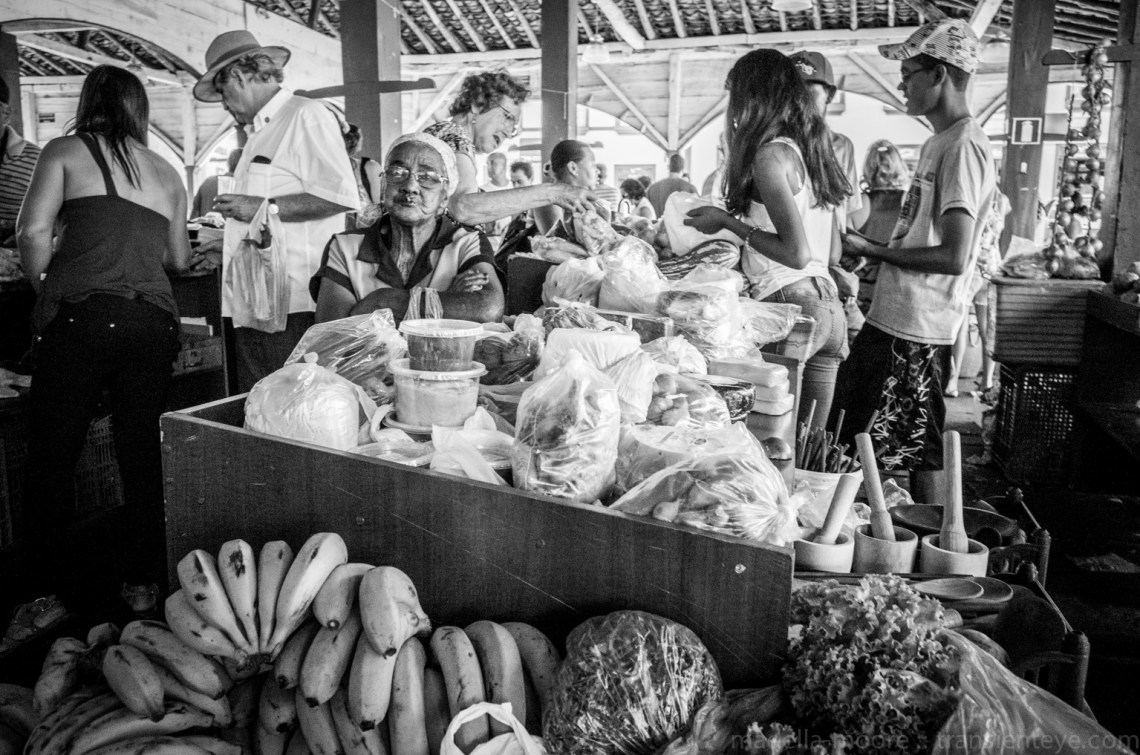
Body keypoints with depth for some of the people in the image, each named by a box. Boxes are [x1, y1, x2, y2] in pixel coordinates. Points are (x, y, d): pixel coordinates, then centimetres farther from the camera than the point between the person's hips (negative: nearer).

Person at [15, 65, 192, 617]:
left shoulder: (66, 151, 8)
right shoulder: (167, 173, 19)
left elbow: (33, 230, -4)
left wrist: (46, 293, 12)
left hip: (84, 313, -3)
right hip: (156, 319, 4)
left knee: (52, 456, 5)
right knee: (143, 457, 9)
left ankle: (49, 595, 8)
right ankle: (142, 583, 16)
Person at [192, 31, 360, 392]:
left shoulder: (306, 115, -5)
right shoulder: (260, 132, 22)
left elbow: (342, 196, -18)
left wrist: (264, 208, -15)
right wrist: (227, 251, 26)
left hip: (291, 306, -9)